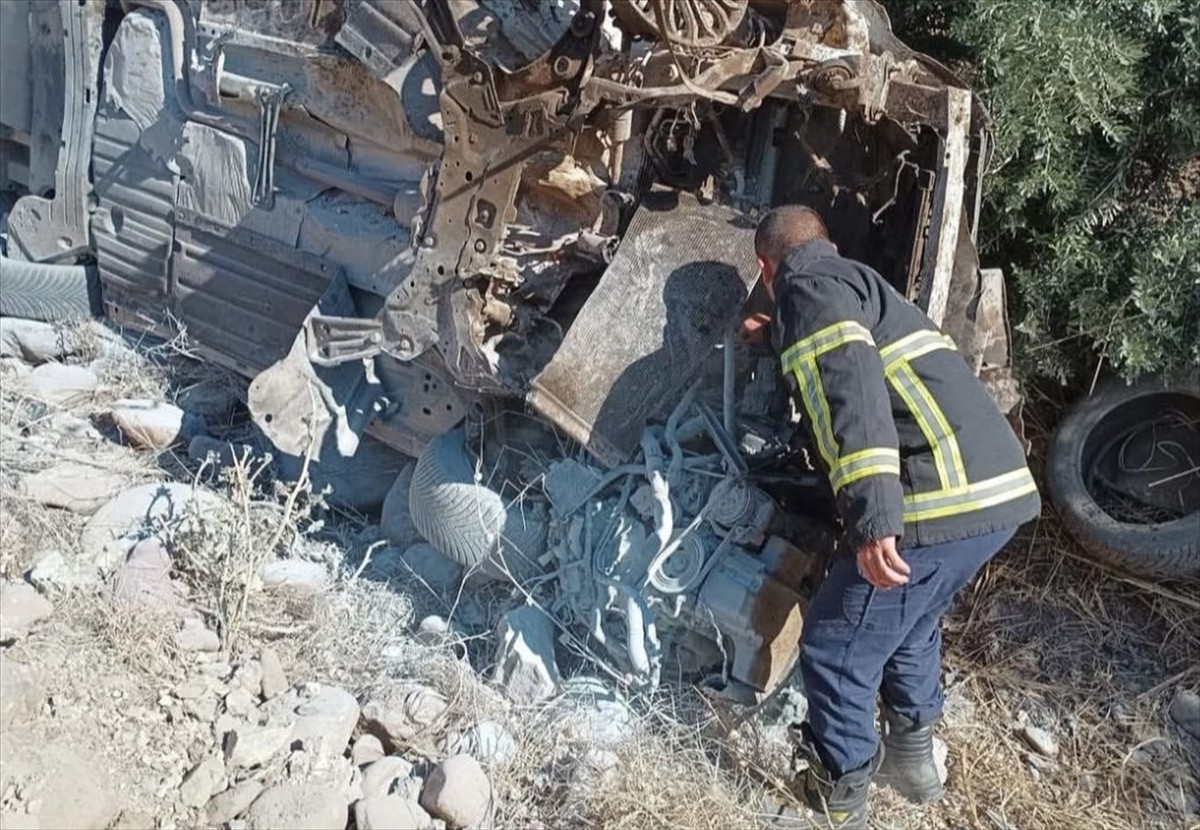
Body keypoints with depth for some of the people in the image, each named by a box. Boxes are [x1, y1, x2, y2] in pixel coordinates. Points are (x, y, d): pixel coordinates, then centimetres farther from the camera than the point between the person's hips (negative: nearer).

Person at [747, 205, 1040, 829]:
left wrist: (872, 515, -27)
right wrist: (777, 338, 69)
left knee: (835, 650, 7)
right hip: (996, 486, 10)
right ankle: (913, 757, 43)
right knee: (911, 621, 32)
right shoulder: (856, 281, 28)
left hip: (942, 499, -10)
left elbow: (850, 384, -20)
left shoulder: (807, 287, -1)